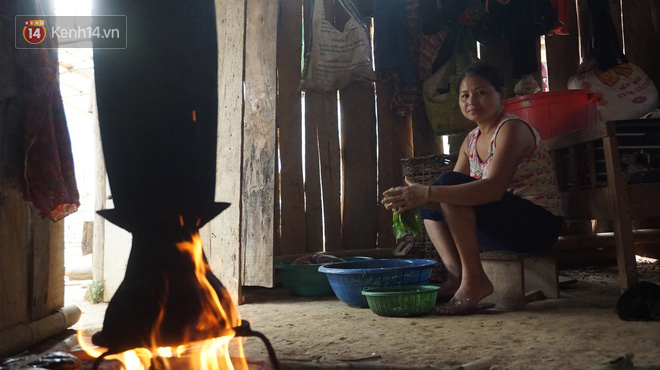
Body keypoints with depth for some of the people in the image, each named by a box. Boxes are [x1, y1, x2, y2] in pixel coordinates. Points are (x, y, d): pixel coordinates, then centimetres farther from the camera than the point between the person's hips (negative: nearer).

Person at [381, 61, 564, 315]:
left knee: (449, 184, -25)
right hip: (505, 224, 9)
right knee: (429, 206, 10)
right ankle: (456, 277, -6)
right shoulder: (471, 140, 12)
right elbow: (454, 191, 5)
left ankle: (474, 280, -22)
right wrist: (417, 197, -16)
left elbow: (494, 188, -32)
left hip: (539, 224, -9)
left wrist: (428, 193, -37)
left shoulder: (512, 129, -15)